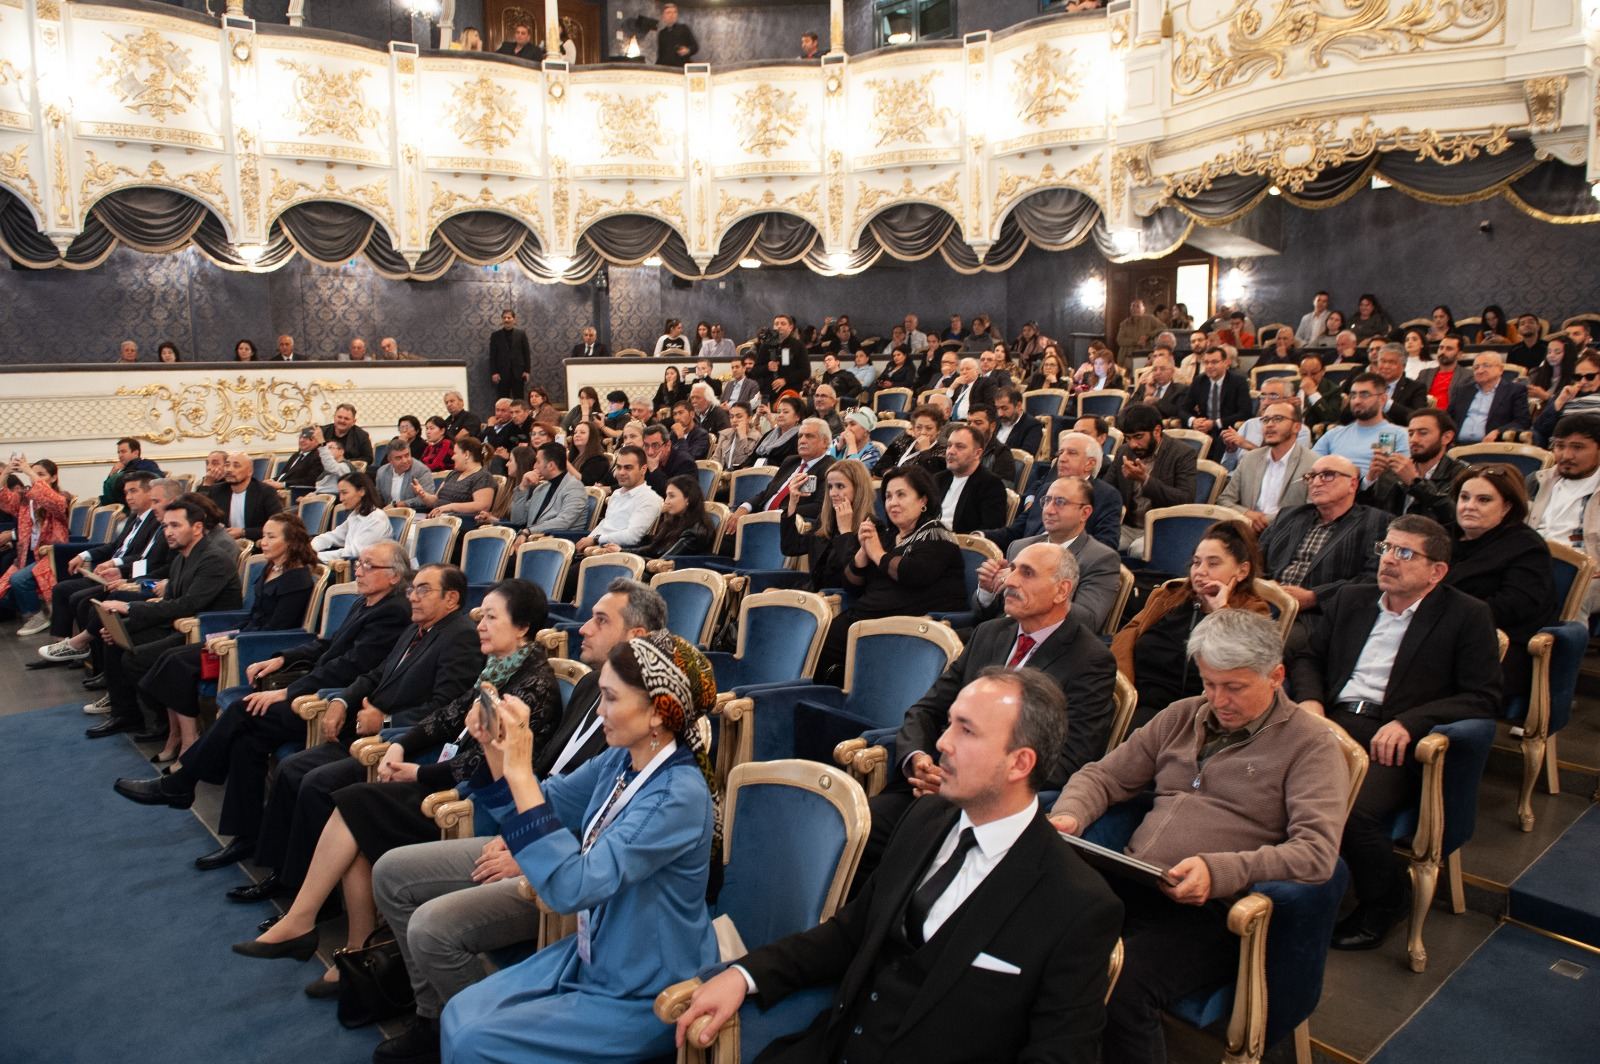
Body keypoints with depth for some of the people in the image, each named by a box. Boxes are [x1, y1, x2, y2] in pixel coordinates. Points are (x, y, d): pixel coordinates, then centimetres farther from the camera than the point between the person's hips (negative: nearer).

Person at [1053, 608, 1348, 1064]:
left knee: (1123, 985, -33)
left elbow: (1318, 851, -10)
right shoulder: (1182, 716, 18)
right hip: (1129, 885, 5)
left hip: (1211, 909, -5)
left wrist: (1221, 871, -26)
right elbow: (1104, 776, 22)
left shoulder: (1310, 744, 3)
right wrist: (1068, 815, -1)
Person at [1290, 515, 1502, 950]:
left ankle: (1385, 903, 3)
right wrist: (1310, 700, 2)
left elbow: (1483, 697, 0)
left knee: (1355, 812, -31)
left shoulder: (1467, 616, 6)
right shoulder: (1350, 599, 20)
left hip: (1394, 740, -4)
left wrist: (1409, 722, -13)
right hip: (1332, 722, 4)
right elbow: (1307, 657, 24)